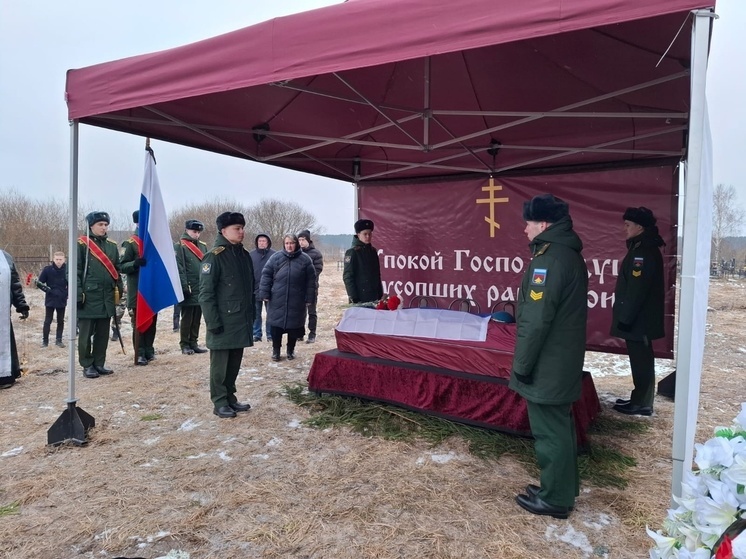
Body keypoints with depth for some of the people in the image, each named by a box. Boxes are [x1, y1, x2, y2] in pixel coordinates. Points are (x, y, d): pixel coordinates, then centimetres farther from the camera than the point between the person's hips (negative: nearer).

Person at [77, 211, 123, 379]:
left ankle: (99, 363, 21)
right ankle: (87, 366, 13)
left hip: (107, 298, 5)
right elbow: (75, 271, -8)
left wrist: (120, 291, 10)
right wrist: (78, 294, -14)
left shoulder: (112, 246, 12)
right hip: (89, 298, -5)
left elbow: (117, 270, 15)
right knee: (86, 334, 4)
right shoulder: (81, 245, -4)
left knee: (103, 333, 11)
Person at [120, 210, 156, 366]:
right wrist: (135, 263, -29)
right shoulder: (131, 243, -6)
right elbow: (122, 266, -10)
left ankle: (149, 350, 23)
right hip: (137, 291, -6)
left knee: (152, 321, 12)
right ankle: (140, 354, 7)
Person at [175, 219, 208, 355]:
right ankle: (185, 345, 11)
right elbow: (179, 269, -12)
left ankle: (193, 343, 20)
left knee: (197, 319, 11)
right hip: (189, 291, -6)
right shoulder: (180, 246, -5)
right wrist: (185, 287, -18)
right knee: (187, 319, 2)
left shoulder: (203, 246, 14)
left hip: (201, 290, 6)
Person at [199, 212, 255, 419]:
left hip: (241, 320, 7)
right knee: (220, 364, 4)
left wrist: (251, 313, 15)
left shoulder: (245, 255, 10)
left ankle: (230, 397, 27)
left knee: (235, 363, 15)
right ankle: (220, 402, 15)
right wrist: (213, 322, -17)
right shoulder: (214, 256, -12)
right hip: (223, 321, -7)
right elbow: (205, 292, -14)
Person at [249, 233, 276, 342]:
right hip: (255, 289, 2)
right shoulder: (251, 255, 2)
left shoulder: (274, 254, -5)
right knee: (256, 314, 10)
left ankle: (270, 335, 17)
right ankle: (256, 334, 19)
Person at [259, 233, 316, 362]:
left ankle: (291, 350, 27)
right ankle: (276, 350, 23)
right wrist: (265, 293, -4)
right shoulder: (276, 257, 1)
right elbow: (266, 275, 2)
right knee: (276, 325, 5)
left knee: (294, 325, 8)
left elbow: (311, 280, 1)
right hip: (277, 300, 0)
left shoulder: (305, 259, 1)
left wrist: (309, 298, -2)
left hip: (297, 301, 0)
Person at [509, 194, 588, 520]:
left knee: (549, 431, 3)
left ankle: (555, 499, 17)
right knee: (560, 425, 20)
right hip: (564, 360, 10)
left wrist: (521, 364, -16)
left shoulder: (548, 258, -21)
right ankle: (564, 487, 34)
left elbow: (535, 320, -25)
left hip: (546, 364, -10)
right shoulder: (570, 255, 11)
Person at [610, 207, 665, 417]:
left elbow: (636, 289, -23)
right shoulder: (644, 248, 14)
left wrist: (625, 318, -20)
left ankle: (642, 404, 6)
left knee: (640, 360, -2)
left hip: (638, 319, -10)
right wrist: (625, 317, 19)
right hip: (640, 318, 10)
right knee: (641, 359, 15)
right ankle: (640, 400, 24)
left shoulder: (643, 251, -18)